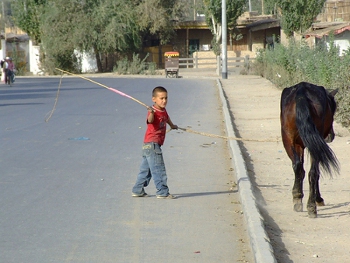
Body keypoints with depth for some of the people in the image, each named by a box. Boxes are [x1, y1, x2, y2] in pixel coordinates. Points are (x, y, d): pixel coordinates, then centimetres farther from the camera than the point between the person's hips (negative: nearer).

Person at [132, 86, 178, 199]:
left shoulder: (163, 111, 11)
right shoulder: (153, 112, -16)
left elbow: (167, 118, 34)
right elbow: (150, 120, -38)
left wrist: (172, 125, 53)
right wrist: (151, 113, -60)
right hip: (151, 144, -10)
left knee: (146, 169, 15)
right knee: (158, 169, -8)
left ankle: (137, 190, 23)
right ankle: (162, 192, -6)